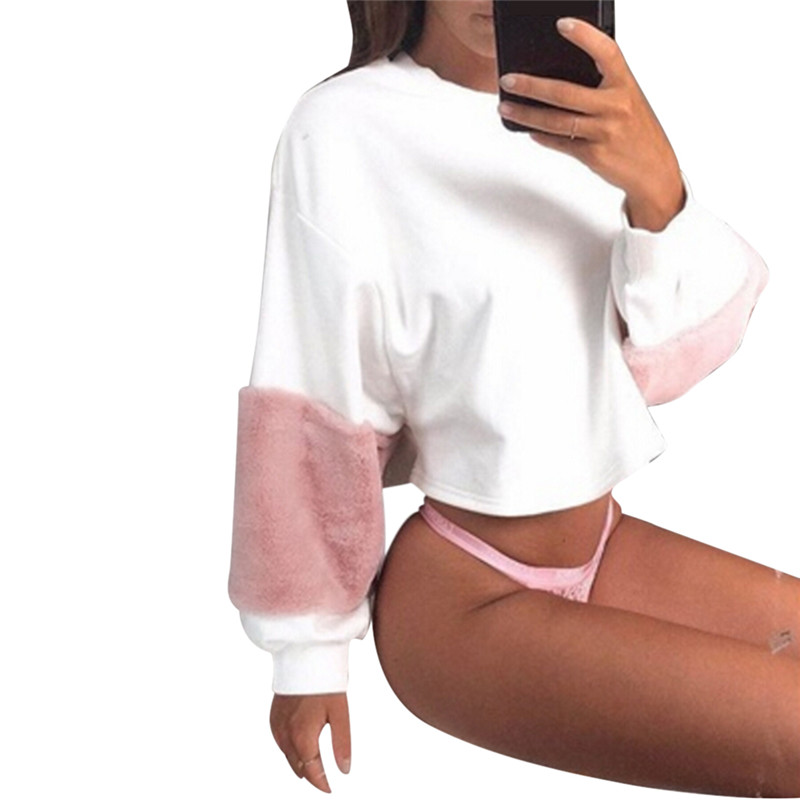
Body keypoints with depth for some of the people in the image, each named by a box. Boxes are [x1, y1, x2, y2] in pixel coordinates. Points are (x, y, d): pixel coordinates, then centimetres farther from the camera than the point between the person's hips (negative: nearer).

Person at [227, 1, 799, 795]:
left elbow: (673, 359, -5)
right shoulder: (347, 127, -15)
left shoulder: (587, 112, 2)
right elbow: (312, 412, -12)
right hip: (462, 596, -6)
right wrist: (307, 656, -6)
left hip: (610, 549, 7)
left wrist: (657, 189, -24)